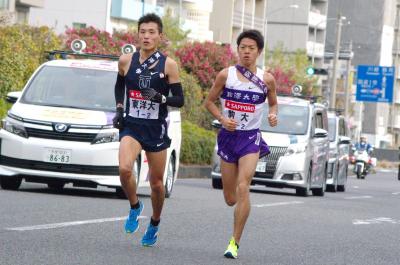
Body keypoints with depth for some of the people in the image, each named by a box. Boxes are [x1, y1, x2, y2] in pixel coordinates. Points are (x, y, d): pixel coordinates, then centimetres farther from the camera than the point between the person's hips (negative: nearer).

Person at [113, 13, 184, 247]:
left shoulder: (168, 65, -5)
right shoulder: (126, 61, 2)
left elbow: (179, 100, -4)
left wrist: (160, 97, -22)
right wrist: (119, 108, 8)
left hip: (156, 129, -1)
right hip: (131, 126, 1)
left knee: (156, 182, 7)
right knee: (125, 169, -25)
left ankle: (155, 223, 32)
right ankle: (135, 206, 3)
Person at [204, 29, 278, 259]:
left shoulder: (267, 80, -2)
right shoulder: (226, 75, -3)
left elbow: (274, 103, 15)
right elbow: (209, 102, 7)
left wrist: (273, 115, -7)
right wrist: (222, 119, -10)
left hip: (251, 138, -2)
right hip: (229, 136, 2)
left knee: (243, 189, -20)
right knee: (230, 199, 8)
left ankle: (235, 243, -15)